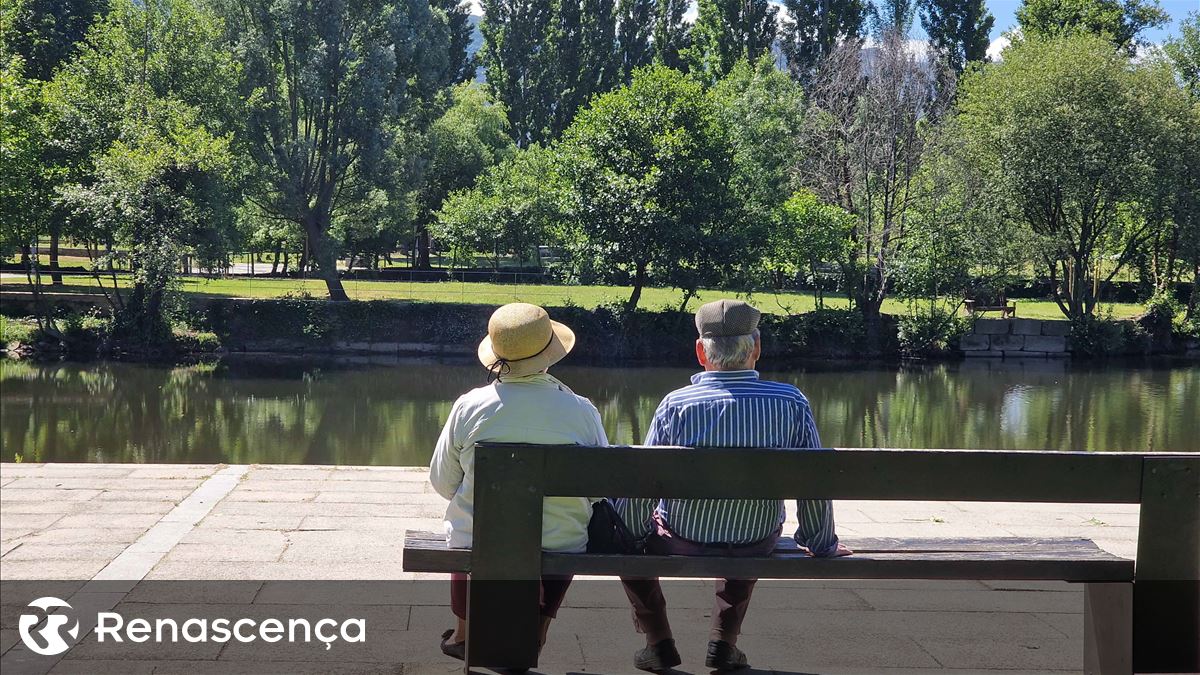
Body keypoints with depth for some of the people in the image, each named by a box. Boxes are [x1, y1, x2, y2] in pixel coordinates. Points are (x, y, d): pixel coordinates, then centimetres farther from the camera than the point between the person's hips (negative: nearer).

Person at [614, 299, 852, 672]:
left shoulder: (676, 404, -20)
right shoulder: (791, 403, -17)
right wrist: (823, 544, 8)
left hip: (680, 543, -2)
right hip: (758, 548, 2)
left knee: (624, 515, 29)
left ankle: (659, 642, 26)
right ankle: (724, 641, 29)